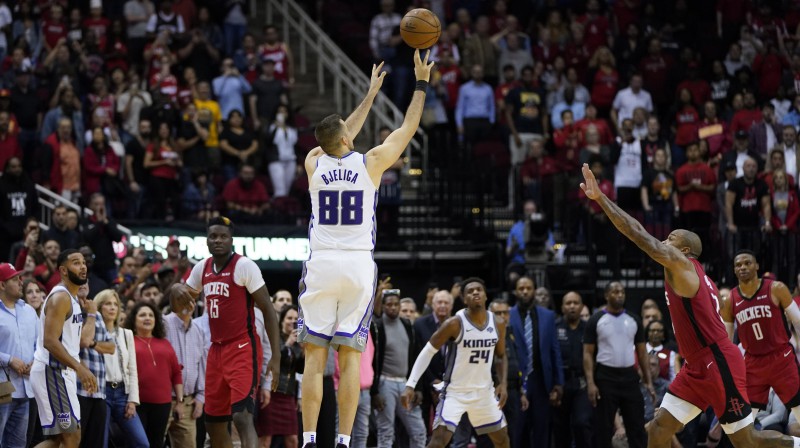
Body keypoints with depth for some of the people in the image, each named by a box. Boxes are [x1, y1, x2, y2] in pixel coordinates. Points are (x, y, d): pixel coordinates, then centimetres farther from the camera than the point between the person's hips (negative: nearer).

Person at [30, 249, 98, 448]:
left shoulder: (71, 299, 17)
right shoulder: (61, 297, -14)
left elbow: (83, 340, 20)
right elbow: (50, 341, -24)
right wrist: (80, 368, -29)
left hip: (61, 372, 10)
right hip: (52, 371, -10)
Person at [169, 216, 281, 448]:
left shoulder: (244, 266, -10)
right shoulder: (202, 268, 10)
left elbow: (268, 310, -10)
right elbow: (178, 305, 22)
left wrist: (276, 356, -16)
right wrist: (176, 290, -4)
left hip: (243, 349, -8)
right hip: (217, 349, 8)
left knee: (242, 416, -21)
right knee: (213, 423, 11)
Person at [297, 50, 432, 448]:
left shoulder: (314, 163, 5)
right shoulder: (370, 163, -1)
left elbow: (339, 135, 25)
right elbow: (408, 129, 12)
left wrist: (371, 94, 36)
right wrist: (421, 84, 23)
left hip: (321, 265, 1)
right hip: (358, 266, -1)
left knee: (315, 356, -1)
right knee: (349, 358, -1)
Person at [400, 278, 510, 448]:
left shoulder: (498, 324, -2)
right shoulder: (454, 323, -17)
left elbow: (501, 356, 15)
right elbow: (427, 353, -13)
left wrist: (503, 383, -1)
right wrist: (410, 385, -20)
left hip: (484, 391, 5)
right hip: (455, 391, -5)